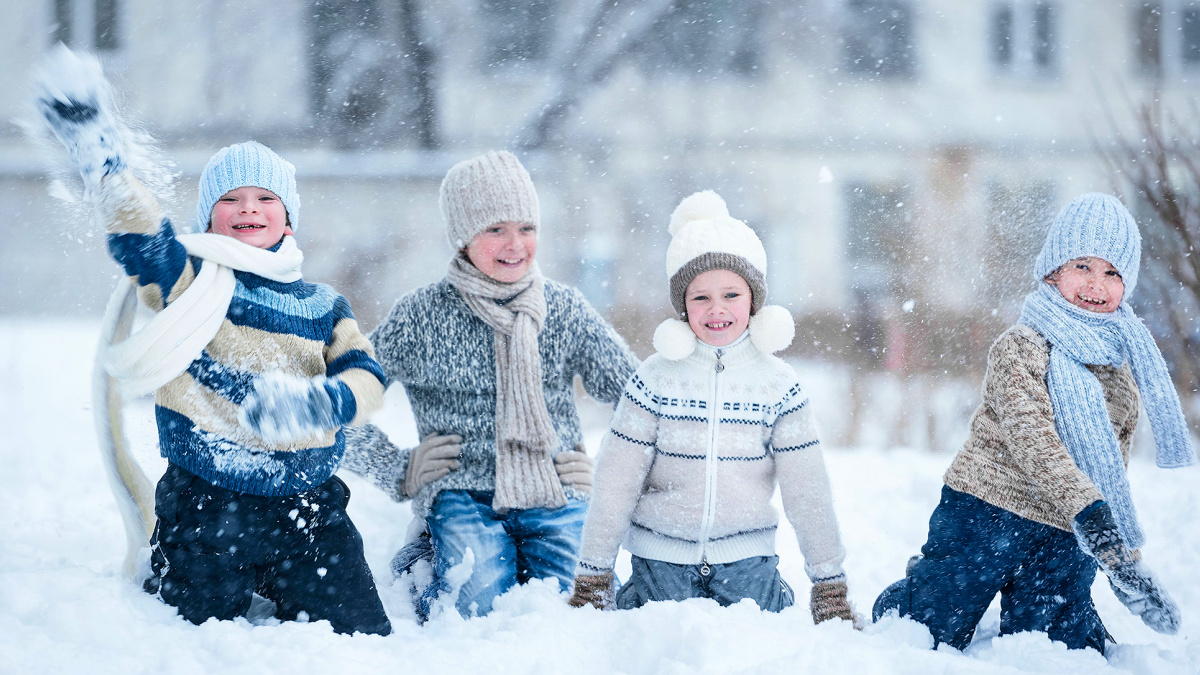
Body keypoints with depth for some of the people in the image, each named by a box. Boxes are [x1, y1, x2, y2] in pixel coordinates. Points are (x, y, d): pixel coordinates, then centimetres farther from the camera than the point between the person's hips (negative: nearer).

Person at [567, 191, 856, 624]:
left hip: (746, 558, 1)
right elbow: (614, 483, -1)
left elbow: (807, 489, 3)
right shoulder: (656, 380, -4)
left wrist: (830, 586, 3)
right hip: (661, 558, -1)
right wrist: (591, 579, -2)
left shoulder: (778, 385, -1)